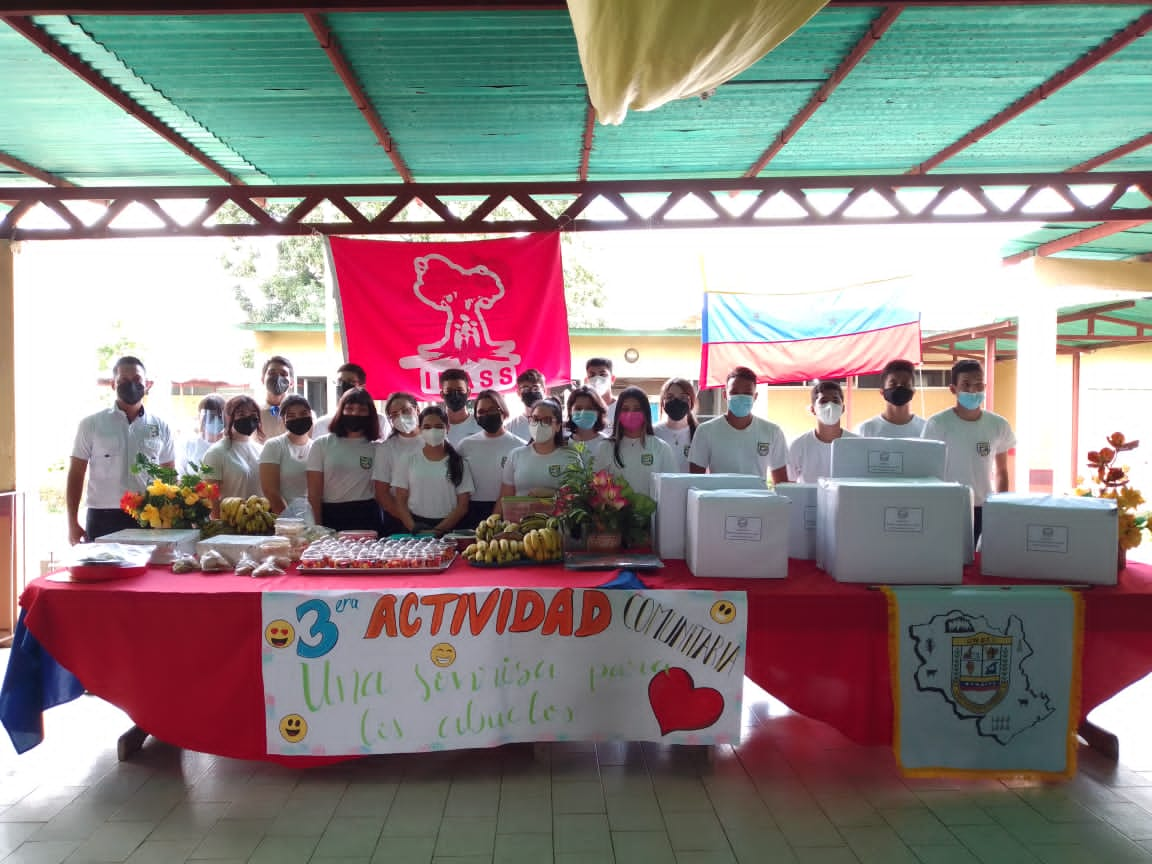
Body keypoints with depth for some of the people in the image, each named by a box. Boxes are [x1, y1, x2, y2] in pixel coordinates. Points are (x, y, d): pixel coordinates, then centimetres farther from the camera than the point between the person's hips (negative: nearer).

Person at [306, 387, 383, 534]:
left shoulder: (376, 448, 5)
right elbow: (314, 492, 1)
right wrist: (317, 528, -6)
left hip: (367, 518, 1)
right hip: (331, 516, 0)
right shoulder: (321, 445, 4)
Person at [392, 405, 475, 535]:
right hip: (414, 526, 0)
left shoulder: (458, 463, 4)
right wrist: (414, 528, -9)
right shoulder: (408, 461, 6)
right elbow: (400, 502, 6)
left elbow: (463, 505, 2)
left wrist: (438, 530, -10)